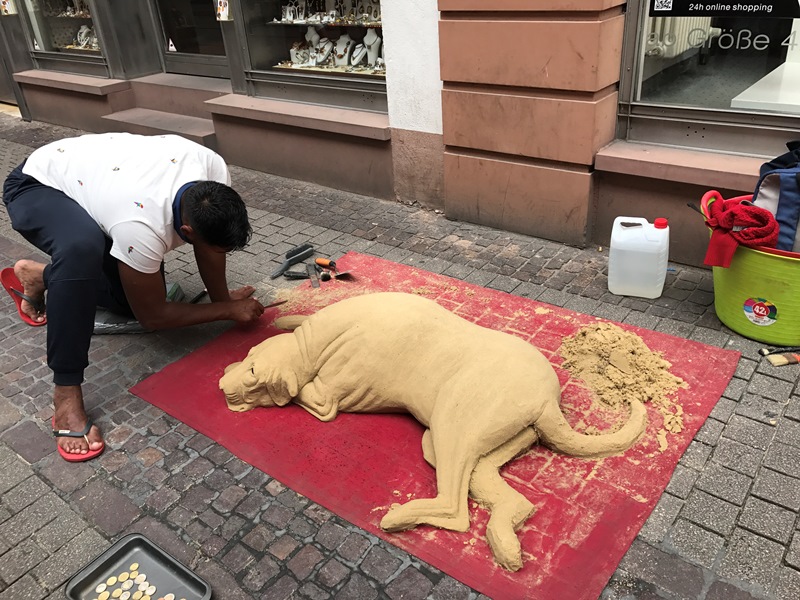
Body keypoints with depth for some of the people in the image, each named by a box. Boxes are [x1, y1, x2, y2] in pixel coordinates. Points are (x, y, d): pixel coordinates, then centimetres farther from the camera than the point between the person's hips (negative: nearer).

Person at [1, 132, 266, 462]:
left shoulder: (214, 173, -28)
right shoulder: (142, 227, -42)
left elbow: (210, 238, -6)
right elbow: (152, 316, -25)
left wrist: (223, 297, -8)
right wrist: (228, 310, -20)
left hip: (92, 175, 7)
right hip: (38, 186, -7)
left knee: (139, 293, 3)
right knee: (82, 246, -42)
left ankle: (40, 277, 27)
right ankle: (66, 391, -29)